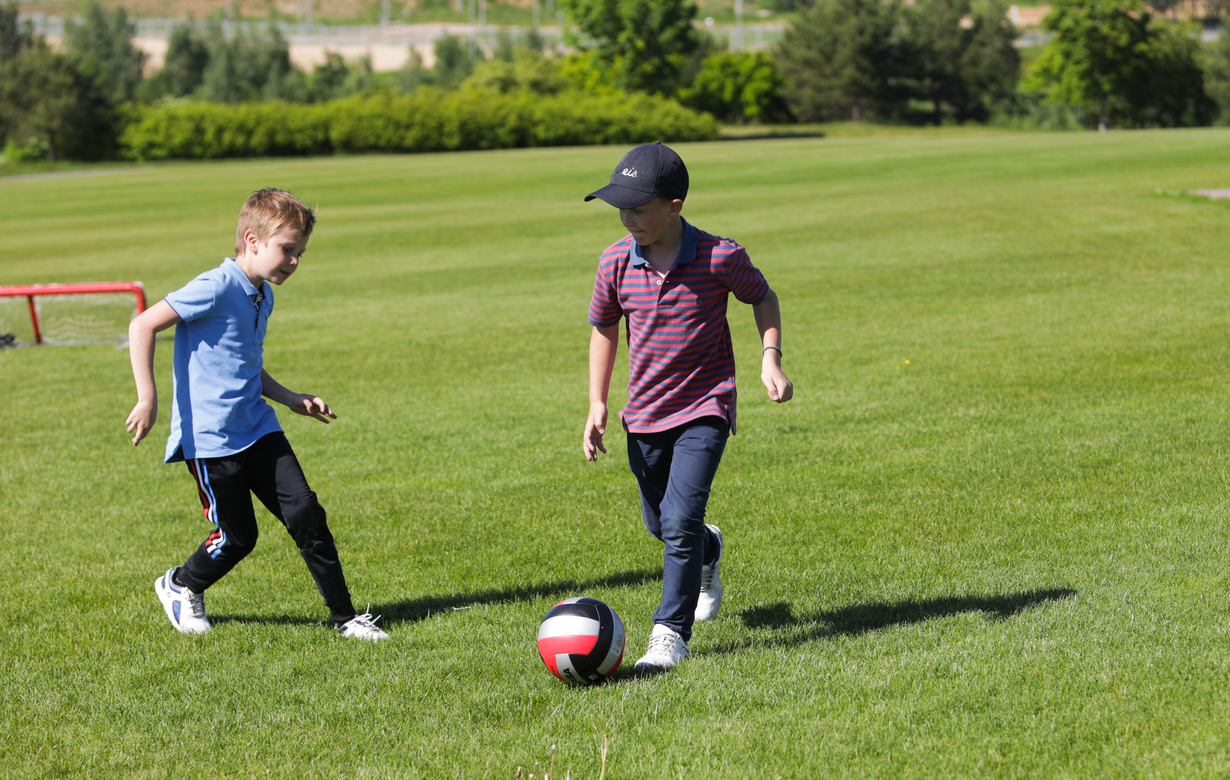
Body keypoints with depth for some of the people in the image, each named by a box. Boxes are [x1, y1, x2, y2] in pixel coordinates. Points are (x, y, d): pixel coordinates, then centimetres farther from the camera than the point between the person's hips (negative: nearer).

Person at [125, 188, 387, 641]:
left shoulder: (263, 296, 12)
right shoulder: (217, 288, -16)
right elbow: (143, 325, -19)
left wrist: (289, 399, 22)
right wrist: (147, 398, -23)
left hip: (256, 427, 8)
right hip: (209, 434, -8)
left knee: (305, 513, -3)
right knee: (238, 536, 1)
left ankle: (344, 616, 4)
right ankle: (180, 587, 30)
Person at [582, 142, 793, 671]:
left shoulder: (719, 257, -15)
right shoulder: (616, 262, -6)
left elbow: (762, 297, 4)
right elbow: (603, 326, 9)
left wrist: (770, 358, -9)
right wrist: (597, 406, 4)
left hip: (704, 410, -4)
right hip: (645, 413, 5)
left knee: (680, 521, -17)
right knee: (660, 524, 19)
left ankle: (671, 633, -6)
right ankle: (707, 553, 53)